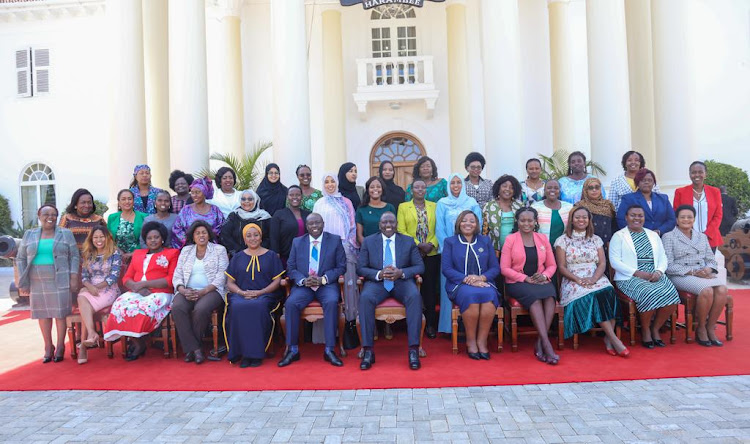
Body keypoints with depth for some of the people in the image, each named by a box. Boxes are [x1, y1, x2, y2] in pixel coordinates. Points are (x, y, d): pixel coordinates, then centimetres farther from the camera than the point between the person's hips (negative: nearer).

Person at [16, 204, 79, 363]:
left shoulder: (66, 234, 4)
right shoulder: (29, 235, 9)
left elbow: (74, 257, 2)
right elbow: (20, 258, 11)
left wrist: (74, 278, -7)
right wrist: (23, 281, 4)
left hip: (59, 281, -2)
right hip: (37, 282, 3)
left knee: (60, 313, -1)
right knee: (43, 313, 7)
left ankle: (60, 347, 9)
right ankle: (48, 347, 17)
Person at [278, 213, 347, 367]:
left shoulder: (335, 240, 7)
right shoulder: (297, 242, 13)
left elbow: (341, 266, 2)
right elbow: (291, 268, 9)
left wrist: (323, 279, -13)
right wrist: (303, 280, -11)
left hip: (326, 285, -1)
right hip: (303, 285, 2)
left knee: (332, 301, -34)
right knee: (291, 303, -28)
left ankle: (329, 349, -26)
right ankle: (292, 349, -17)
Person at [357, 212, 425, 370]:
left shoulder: (408, 241, 12)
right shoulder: (368, 241, 11)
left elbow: (420, 266, 6)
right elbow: (360, 268, 5)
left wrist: (401, 273, -14)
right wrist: (379, 274, -15)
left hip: (402, 281, 0)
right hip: (377, 282, 0)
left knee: (415, 296, -33)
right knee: (365, 298, -33)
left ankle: (413, 350, -30)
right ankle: (368, 350, -27)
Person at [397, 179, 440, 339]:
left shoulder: (434, 206, 13)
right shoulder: (403, 207, 8)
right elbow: (401, 230, -2)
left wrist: (432, 244, -10)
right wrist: (417, 244, -11)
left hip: (432, 253, 1)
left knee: (430, 289, 1)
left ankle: (430, 324, 8)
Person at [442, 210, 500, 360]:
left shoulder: (486, 241, 19)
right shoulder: (450, 242, 12)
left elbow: (495, 268, 10)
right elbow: (446, 269, 0)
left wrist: (481, 278, -11)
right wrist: (467, 279, -14)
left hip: (484, 283, 2)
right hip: (459, 285, -2)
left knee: (489, 296, -33)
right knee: (471, 295, -36)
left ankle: (482, 341, -21)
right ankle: (470, 341, -20)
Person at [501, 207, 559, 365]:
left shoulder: (543, 239, 14)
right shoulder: (510, 239, 4)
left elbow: (552, 265, 15)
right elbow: (504, 268, -2)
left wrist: (544, 275, -7)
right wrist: (526, 278, -13)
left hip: (541, 282, 3)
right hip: (517, 283, -3)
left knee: (549, 295, -31)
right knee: (535, 296, -33)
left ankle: (539, 344, -28)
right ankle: (547, 344, -36)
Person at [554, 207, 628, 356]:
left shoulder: (596, 239, 17)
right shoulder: (563, 240, 7)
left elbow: (602, 263, 7)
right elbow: (561, 267, 0)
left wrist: (593, 279, -14)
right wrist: (578, 279, -16)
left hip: (596, 278, 3)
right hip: (573, 281, -3)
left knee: (607, 292, -31)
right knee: (589, 297, -33)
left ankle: (608, 338, -26)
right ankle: (614, 339, -30)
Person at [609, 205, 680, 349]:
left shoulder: (653, 235, 22)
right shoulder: (619, 236, 6)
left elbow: (663, 258, 18)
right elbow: (615, 261, -5)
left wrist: (659, 271, -4)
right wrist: (637, 273, -15)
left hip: (655, 276, 5)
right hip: (630, 278, -4)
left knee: (671, 294, -24)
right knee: (649, 295, -32)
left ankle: (655, 328, -1)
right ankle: (645, 330, -6)